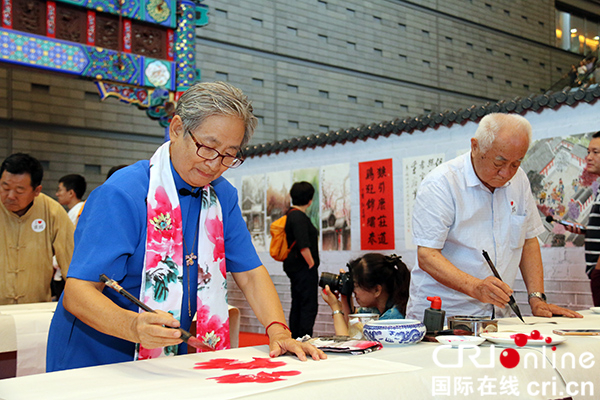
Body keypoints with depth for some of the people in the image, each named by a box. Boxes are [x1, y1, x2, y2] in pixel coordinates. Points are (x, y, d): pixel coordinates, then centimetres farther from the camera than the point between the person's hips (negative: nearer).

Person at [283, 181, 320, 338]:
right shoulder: (299, 217, -18)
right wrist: (312, 264, -15)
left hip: (294, 267, 11)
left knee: (297, 305, 15)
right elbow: (303, 246, -23)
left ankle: (294, 338, 21)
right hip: (303, 268, -11)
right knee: (309, 306, -7)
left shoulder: (291, 215, 14)